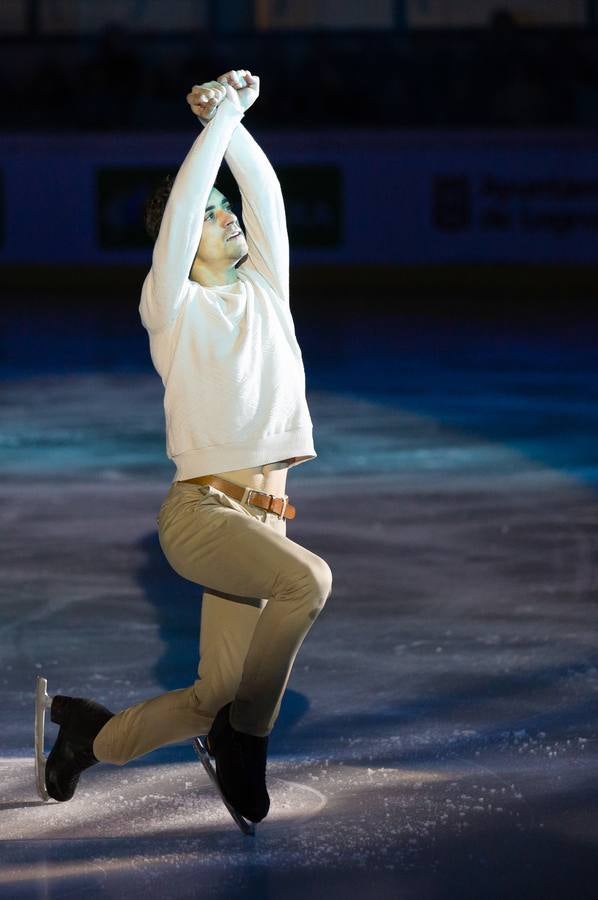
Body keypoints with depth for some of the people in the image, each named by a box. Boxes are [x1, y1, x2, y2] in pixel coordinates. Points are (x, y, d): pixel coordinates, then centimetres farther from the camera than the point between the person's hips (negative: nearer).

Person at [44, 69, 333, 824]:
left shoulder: (264, 291, 16)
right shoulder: (173, 305, -1)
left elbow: (265, 193, 12)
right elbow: (183, 204, -12)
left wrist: (233, 120, 6)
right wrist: (219, 117, -7)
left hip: (261, 516, 7)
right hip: (200, 509, -6)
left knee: (214, 700, 1)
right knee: (307, 580, -35)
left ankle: (92, 733, 24)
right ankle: (246, 737, -18)